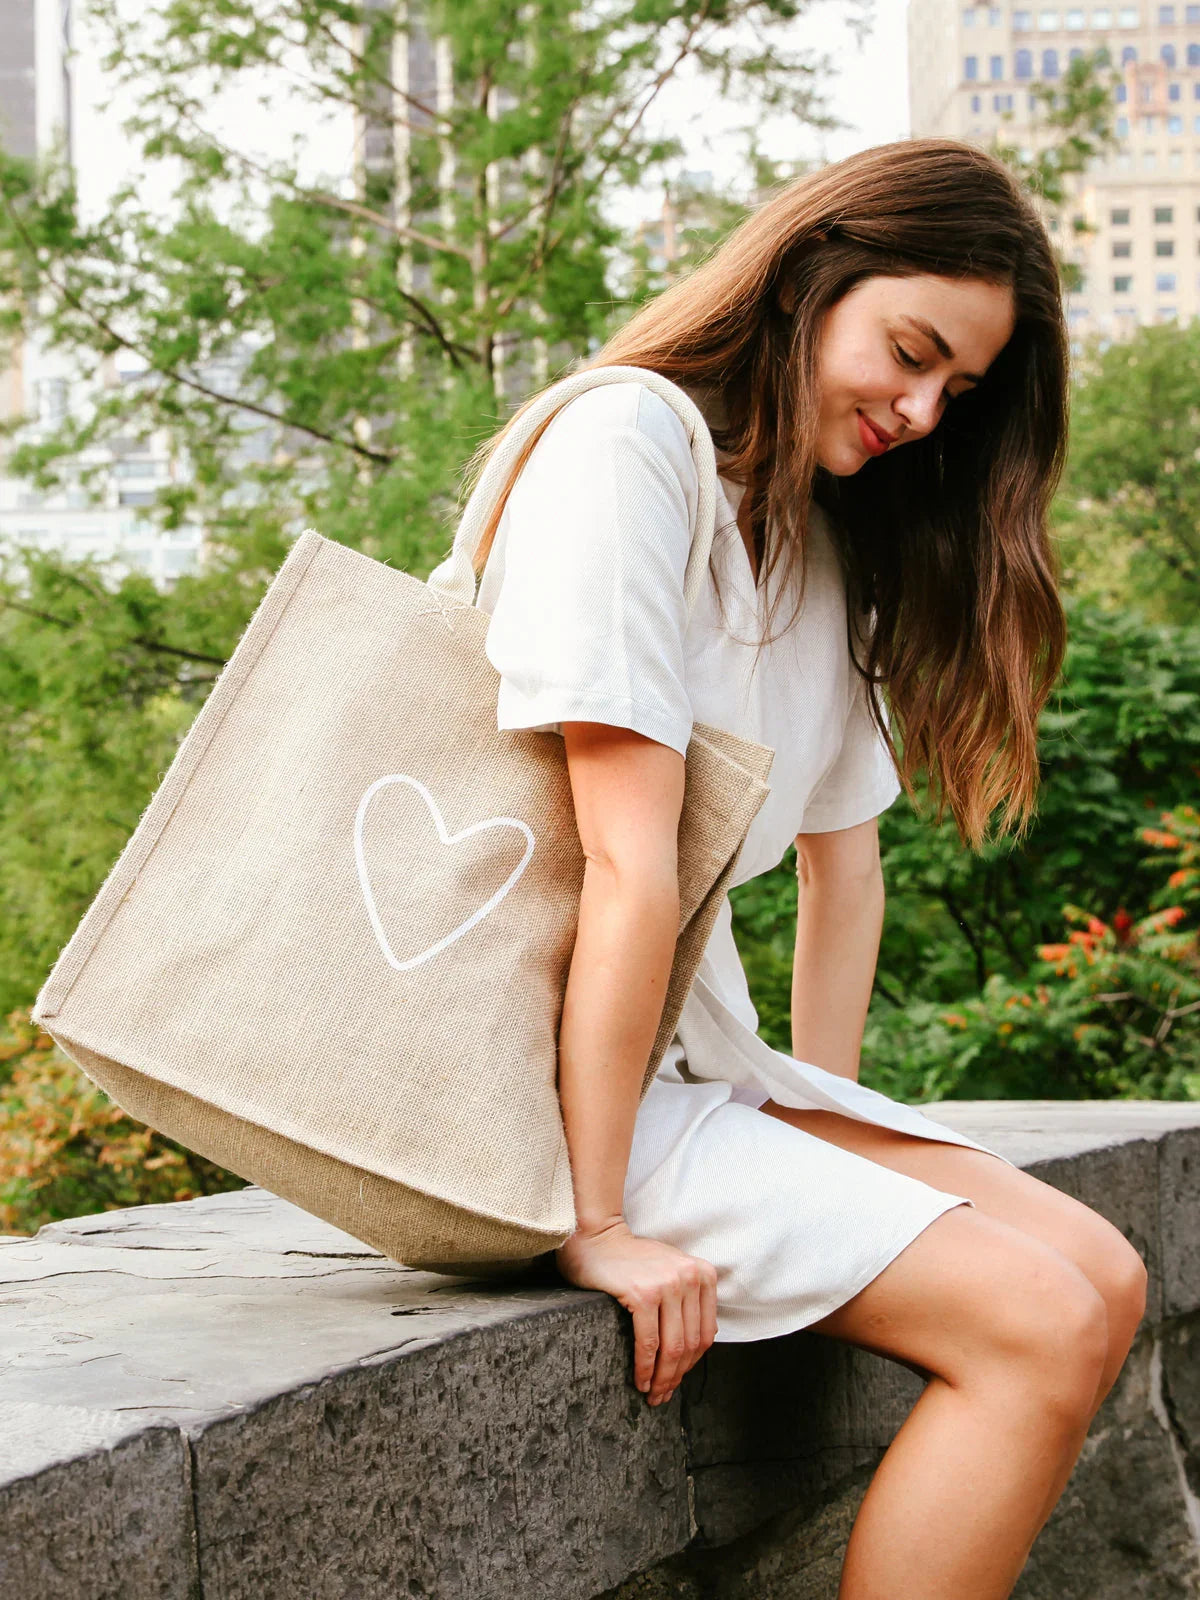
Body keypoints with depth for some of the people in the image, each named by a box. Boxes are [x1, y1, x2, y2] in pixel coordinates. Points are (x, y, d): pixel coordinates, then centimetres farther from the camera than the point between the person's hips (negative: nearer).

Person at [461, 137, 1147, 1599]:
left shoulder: (828, 544, 15)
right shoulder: (628, 442, -14)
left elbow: (843, 861, 15)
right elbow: (629, 862, -20)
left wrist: (826, 1127, 5)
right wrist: (594, 1218, -23)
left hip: (699, 1062, 9)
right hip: (546, 1083, -9)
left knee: (1102, 1282, -3)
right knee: (1038, 1331, -16)